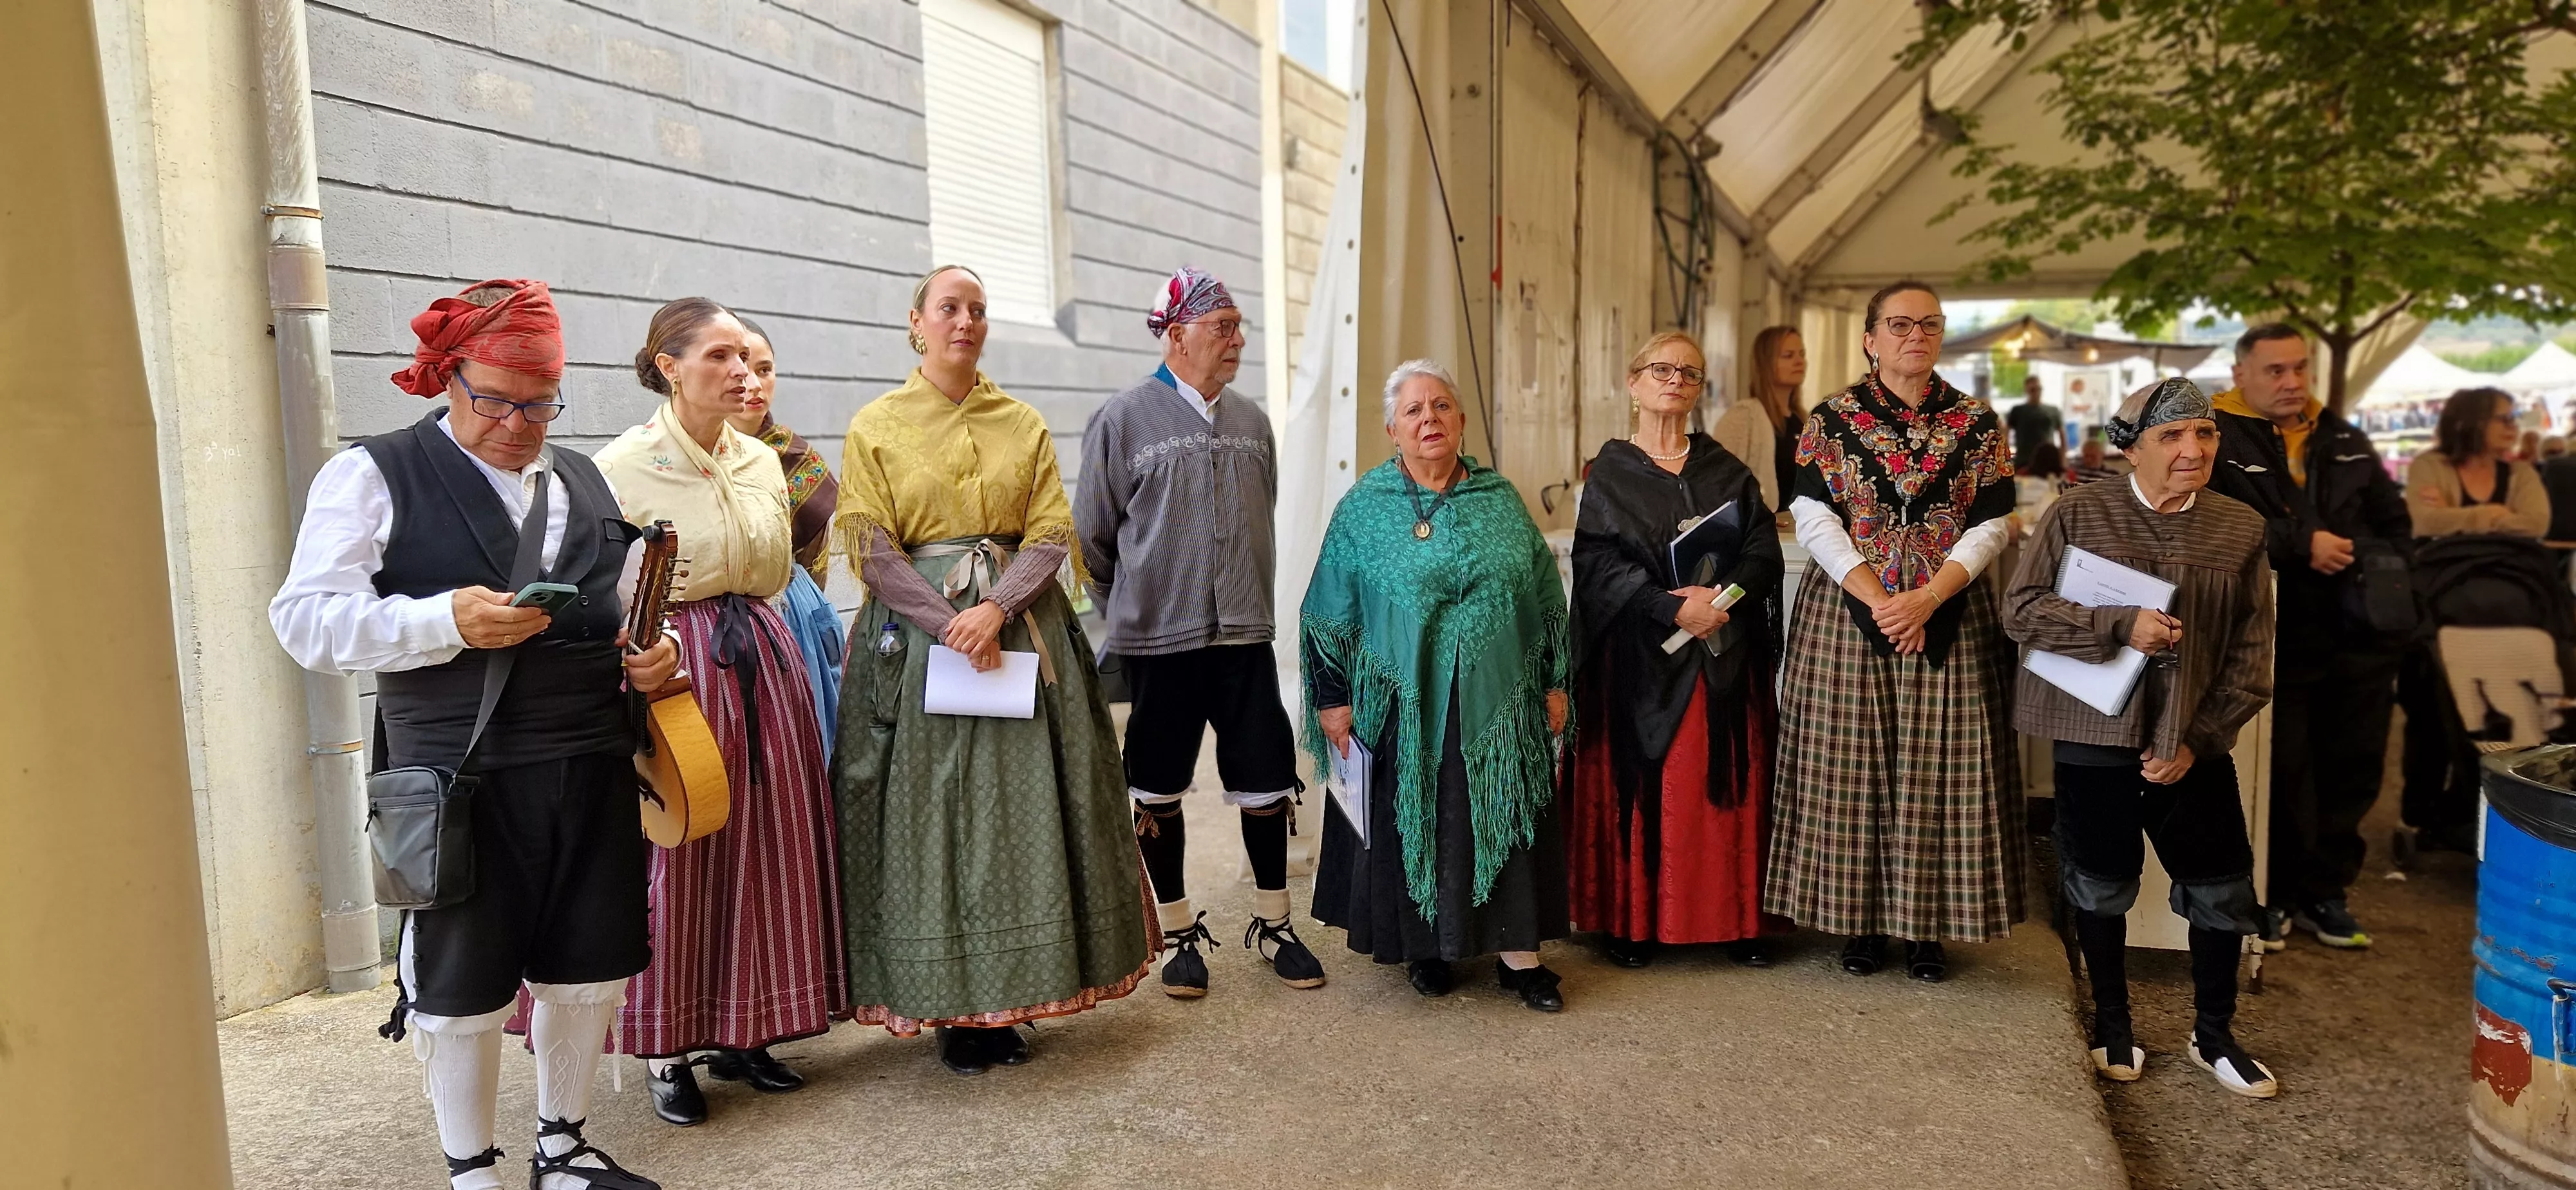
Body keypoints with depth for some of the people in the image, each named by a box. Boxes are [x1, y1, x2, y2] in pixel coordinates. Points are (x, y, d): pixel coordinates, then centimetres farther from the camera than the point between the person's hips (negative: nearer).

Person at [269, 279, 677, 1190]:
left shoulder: (587, 482, 16)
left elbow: (631, 605, 25)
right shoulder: (375, 475, -1)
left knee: (589, 969, 13)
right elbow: (305, 620, -9)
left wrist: (653, 652, 2)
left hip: (594, 772, 5)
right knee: (461, 987, 7)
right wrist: (447, 621, -22)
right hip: (459, 781, -5)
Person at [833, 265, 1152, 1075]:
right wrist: (951, 624, -16)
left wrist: (996, 608, -15)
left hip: (1019, 624, 2)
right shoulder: (876, 427, 4)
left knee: (1021, 810, 1)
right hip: (917, 632, -2)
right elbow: (872, 550, -4)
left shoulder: (1025, 425, 10)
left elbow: (1052, 535, 3)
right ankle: (949, 1007, 10)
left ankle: (1008, 1001, 13)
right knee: (929, 813, -1)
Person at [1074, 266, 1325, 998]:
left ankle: (1272, 925, 24)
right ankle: (1180, 935, 23)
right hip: (1158, 642, -3)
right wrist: (1133, 612, 8)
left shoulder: (1251, 422, 9)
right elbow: (1093, 534, 2)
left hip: (1244, 636, 4)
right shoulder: (1124, 420, -5)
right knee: (1159, 792, 7)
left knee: (1268, 784, 7)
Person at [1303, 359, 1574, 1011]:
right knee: (1413, 824, 5)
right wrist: (1333, 699, -5)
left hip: (1499, 705, 2)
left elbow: (1546, 597, 11)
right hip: (1405, 707, -2)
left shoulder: (1501, 500, 7)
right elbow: (1328, 614, 0)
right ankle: (1426, 947, 23)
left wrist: (1555, 683, 8)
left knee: (1508, 823, 5)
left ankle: (1517, 953, 16)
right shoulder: (1363, 509, -1)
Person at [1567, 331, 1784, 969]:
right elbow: (1599, 561, -8)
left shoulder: (1728, 471, 12)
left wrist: (1722, 593, -16)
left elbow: (1764, 550, 3)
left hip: (1725, 655, 3)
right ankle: (1632, 921, 8)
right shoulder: (1610, 472, 3)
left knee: (1727, 786, 4)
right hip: (1641, 653, -2)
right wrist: (1674, 608, -18)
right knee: (1642, 786, -1)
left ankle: (1735, 919, 13)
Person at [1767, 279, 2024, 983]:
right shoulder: (1832, 420, 2)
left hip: (1949, 620, 1)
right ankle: (1861, 921, 15)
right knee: (1852, 766, 3)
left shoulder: (1977, 424, 5)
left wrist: (1926, 598, -14)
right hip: (1846, 615, -1)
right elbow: (1814, 520, -6)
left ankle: (1929, 925, 15)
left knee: (1939, 768, 3)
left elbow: (1989, 527, 0)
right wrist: (1875, 600, -16)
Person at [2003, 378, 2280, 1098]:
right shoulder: (2079, 514, -4)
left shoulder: (2241, 530, 2)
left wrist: (2198, 739, -7)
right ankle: (2112, 1026, 29)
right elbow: (2021, 609, -8)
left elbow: (2252, 655, 3)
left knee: (2223, 893, 7)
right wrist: (2120, 628, -21)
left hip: (2193, 747, 2)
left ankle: (2213, 1037, 28)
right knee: (2100, 888, 10)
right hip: (2096, 739, -2)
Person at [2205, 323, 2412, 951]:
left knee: (2351, 768, 10)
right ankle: (2271, 894, 17)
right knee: (2281, 773, 1)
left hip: (2358, 637, 6)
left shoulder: (2344, 438, 15)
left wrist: (2375, 570, 5)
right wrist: (2301, 544, -20)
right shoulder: (2213, 438, -6)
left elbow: (2393, 517, 24)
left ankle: (2323, 890, 25)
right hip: (2272, 637, -5)